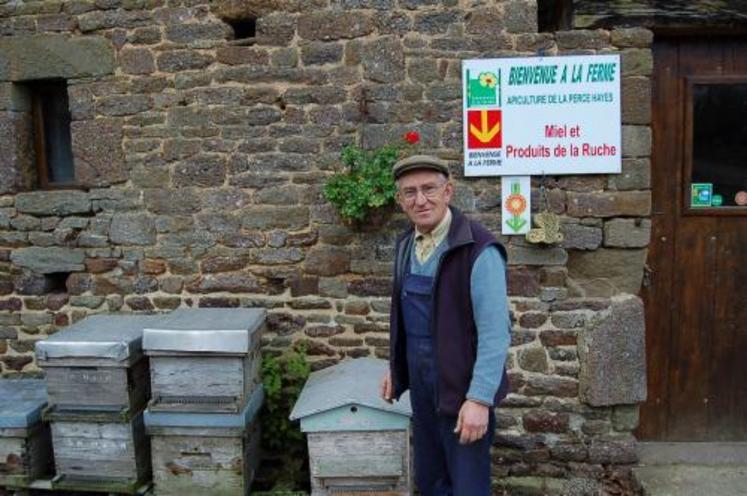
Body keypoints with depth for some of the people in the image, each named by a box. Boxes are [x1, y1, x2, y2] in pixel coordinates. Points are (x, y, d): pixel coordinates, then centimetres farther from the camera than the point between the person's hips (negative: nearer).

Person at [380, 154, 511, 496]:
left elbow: (495, 333, -21)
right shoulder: (406, 244, 4)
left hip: (462, 388, -7)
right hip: (421, 384, 7)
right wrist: (396, 367, 16)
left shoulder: (478, 250, -20)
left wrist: (479, 398, -23)